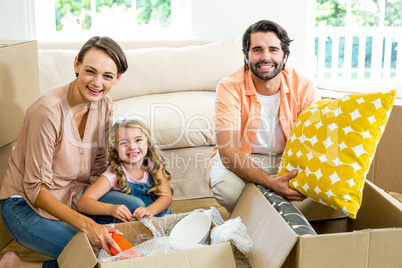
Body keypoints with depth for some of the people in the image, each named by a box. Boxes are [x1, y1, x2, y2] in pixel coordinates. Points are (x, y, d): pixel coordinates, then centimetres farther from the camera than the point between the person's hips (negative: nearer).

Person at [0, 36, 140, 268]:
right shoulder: (49, 110, -27)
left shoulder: (104, 105, -6)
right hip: (26, 204, -6)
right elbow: (35, 188, -23)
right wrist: (86, 224, -31)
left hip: (73, 195, 7)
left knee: (138, 209, -12)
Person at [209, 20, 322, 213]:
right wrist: (271, 183, -42)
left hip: (288, 158, 2)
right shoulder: (229, 88, -20)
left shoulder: (303, 87, -13)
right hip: (241, 160, -2)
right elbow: (228, 151, -28)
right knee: (226, 189, -34)